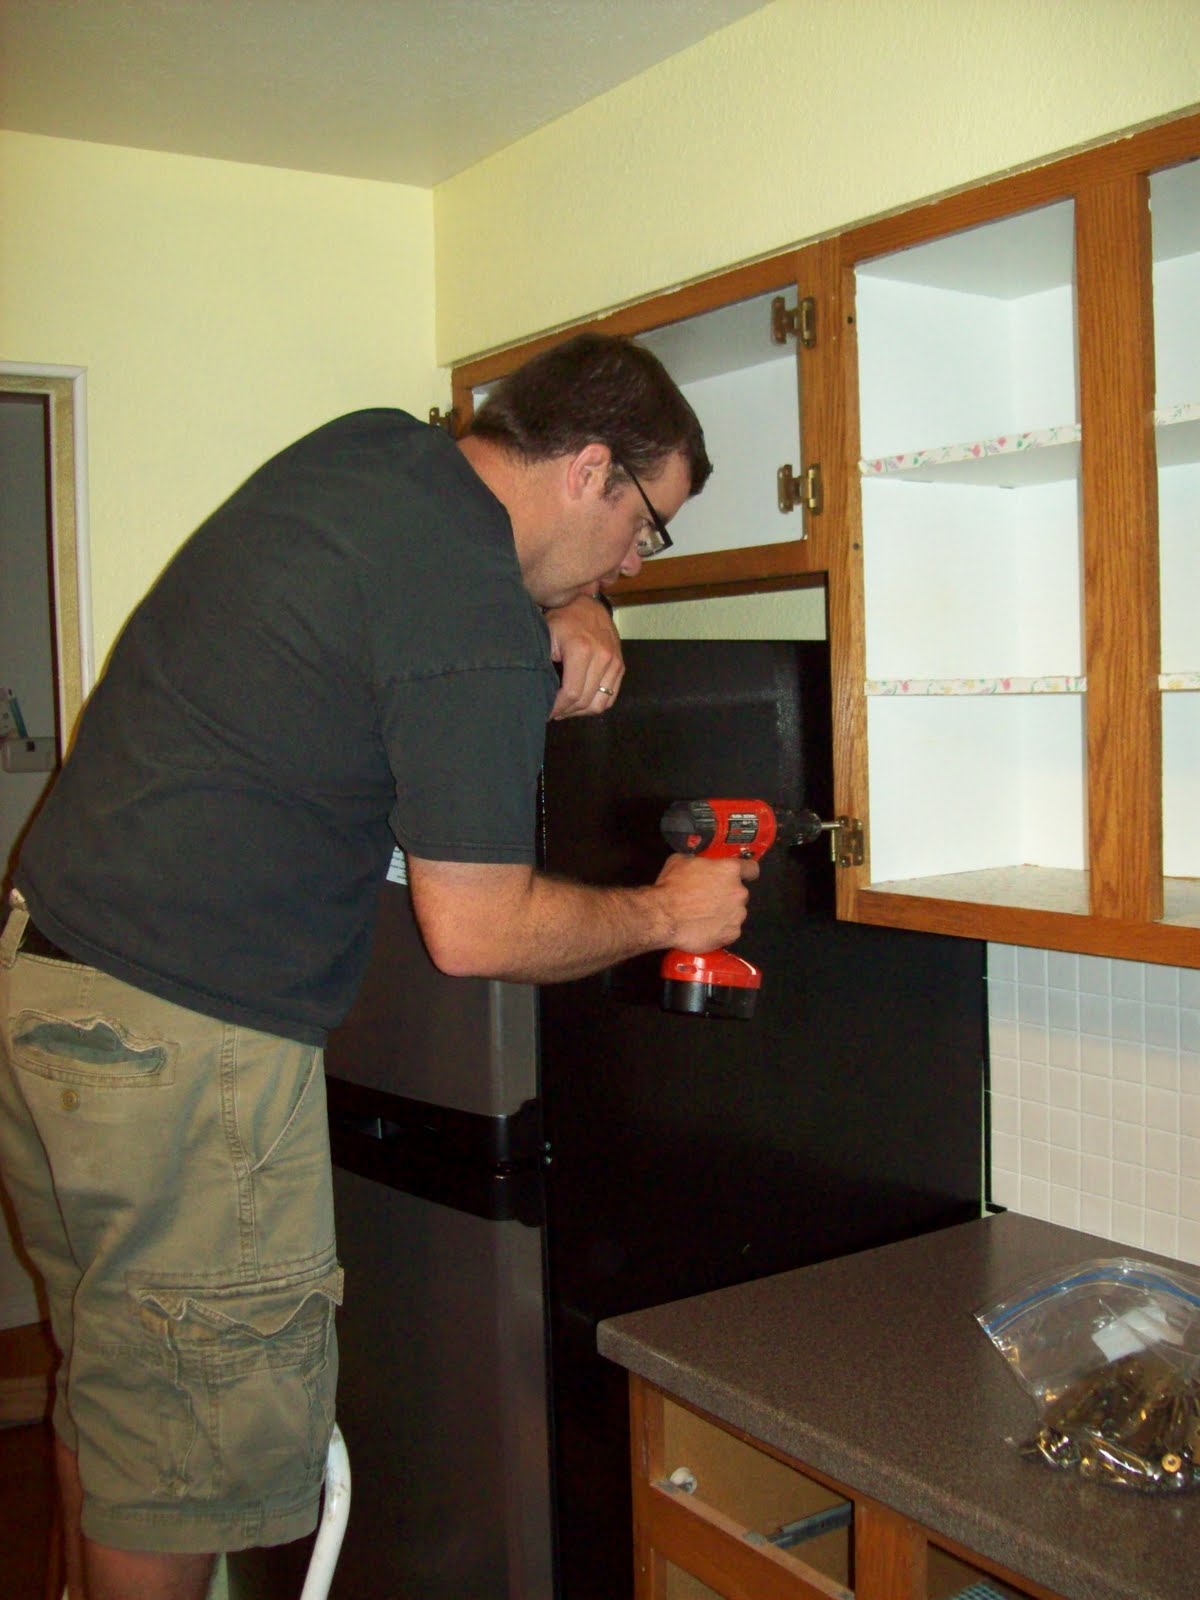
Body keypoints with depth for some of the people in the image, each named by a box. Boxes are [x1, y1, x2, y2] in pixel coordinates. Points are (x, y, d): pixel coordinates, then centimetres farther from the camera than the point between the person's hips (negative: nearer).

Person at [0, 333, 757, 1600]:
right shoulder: (475, 624, -18)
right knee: (184, 1461, 6)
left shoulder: (366, 446, 8)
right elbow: (477, 933, -15)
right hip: (180, 1045, -9)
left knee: (109, 1397, 23)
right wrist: (668, 914, 1)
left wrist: (569, 612, 7)